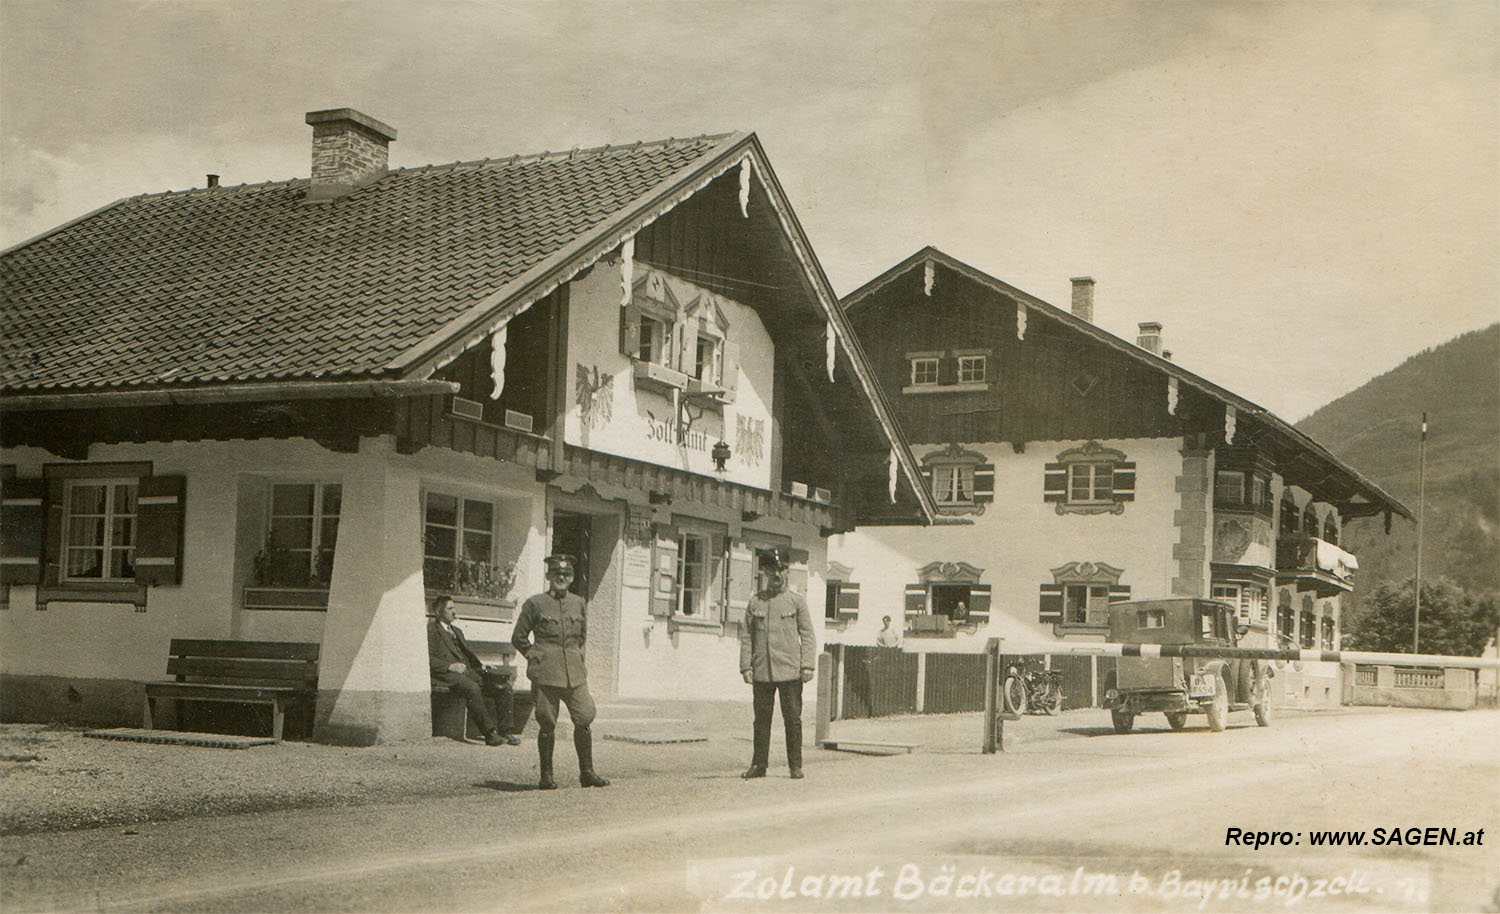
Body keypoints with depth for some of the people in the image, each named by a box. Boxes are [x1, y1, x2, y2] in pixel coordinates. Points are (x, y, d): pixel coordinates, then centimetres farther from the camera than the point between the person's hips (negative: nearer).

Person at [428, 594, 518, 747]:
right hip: (448, 675, -8)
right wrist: (450, 666, -17)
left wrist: (480, 666, 10)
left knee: (505, 687, -12)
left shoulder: (457, 631, 32)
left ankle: (504, 731, -11)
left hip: (468, 671, 8)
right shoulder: (430, 630, 6)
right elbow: (428, 659, -5)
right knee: (472, 688, -38)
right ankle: (490, 733, -38)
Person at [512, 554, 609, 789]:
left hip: (575, 673, 3)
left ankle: (587, 772, 6)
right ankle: (546, 776, 10)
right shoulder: (535, 604, 0)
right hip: (545, 673, -3)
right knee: (547, 724, -1)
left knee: (584, 718, -5)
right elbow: (518, 638, 7)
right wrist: (536, 657, 3)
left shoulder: (578, 603, 11)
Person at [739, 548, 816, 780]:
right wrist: (746, 666, 2)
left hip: (790, 671, -2)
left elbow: (807, 635, 4)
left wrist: (807, 665, -5)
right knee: (761, 719, 5)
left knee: (793, 719, -1)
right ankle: (758, 765, 11)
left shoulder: (797, 601, 6)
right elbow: (746, 636, 10)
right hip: (762, 671, 2)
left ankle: (795, 766, 5)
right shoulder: (755, 602, 10)